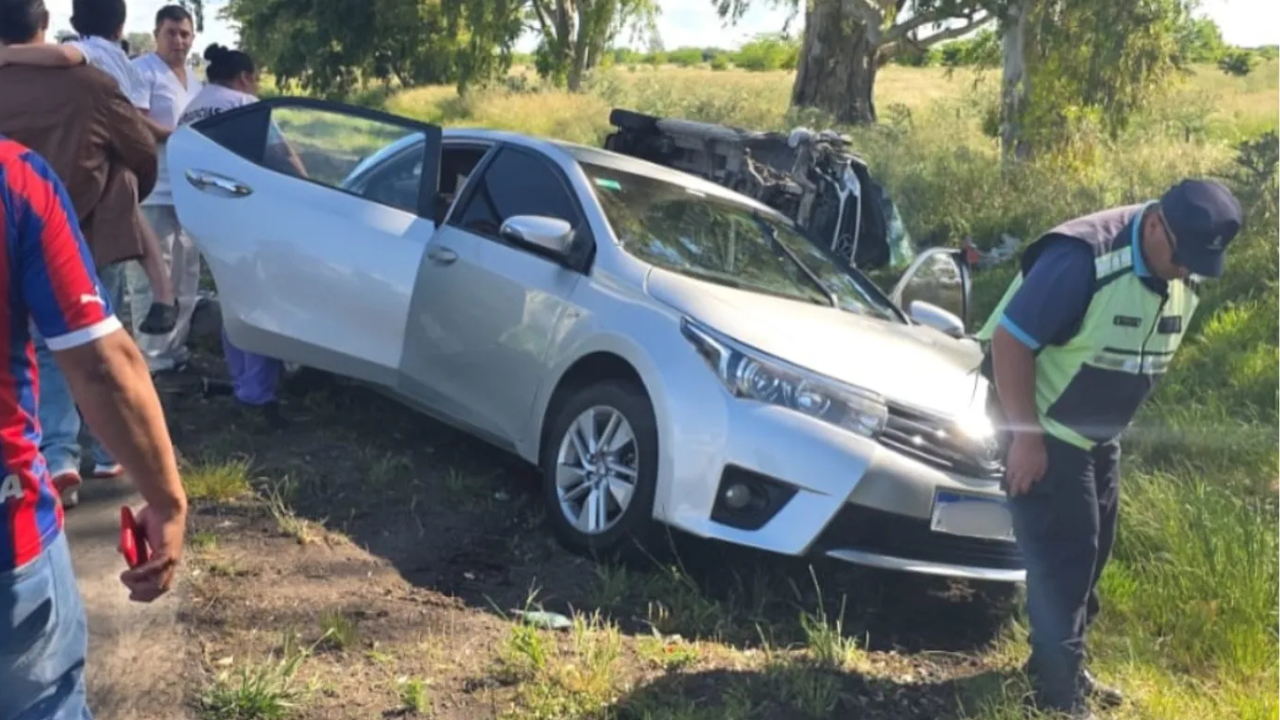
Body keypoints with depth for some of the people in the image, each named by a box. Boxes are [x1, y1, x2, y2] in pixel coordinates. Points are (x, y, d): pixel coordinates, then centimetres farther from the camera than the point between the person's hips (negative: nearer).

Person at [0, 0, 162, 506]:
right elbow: (143, 151, -2)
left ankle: (58, 456, -3)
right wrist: (132, 195, 19)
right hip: (94, 233, -1)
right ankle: (111, 451, 22)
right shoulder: (85, 80, -12)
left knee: (47, 351, 12)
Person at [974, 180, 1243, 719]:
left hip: (1099, 433, 8)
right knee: (1062, 555, -7)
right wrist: (1025, 436, -25)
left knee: (1090, 551, 14)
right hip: (1045, 431, -8)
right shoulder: (1083, 257, -28)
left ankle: (1063, 667, 30)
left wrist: (1114, 426, 16)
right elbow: (1009, 339, -27)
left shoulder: (1186, 279, -2)